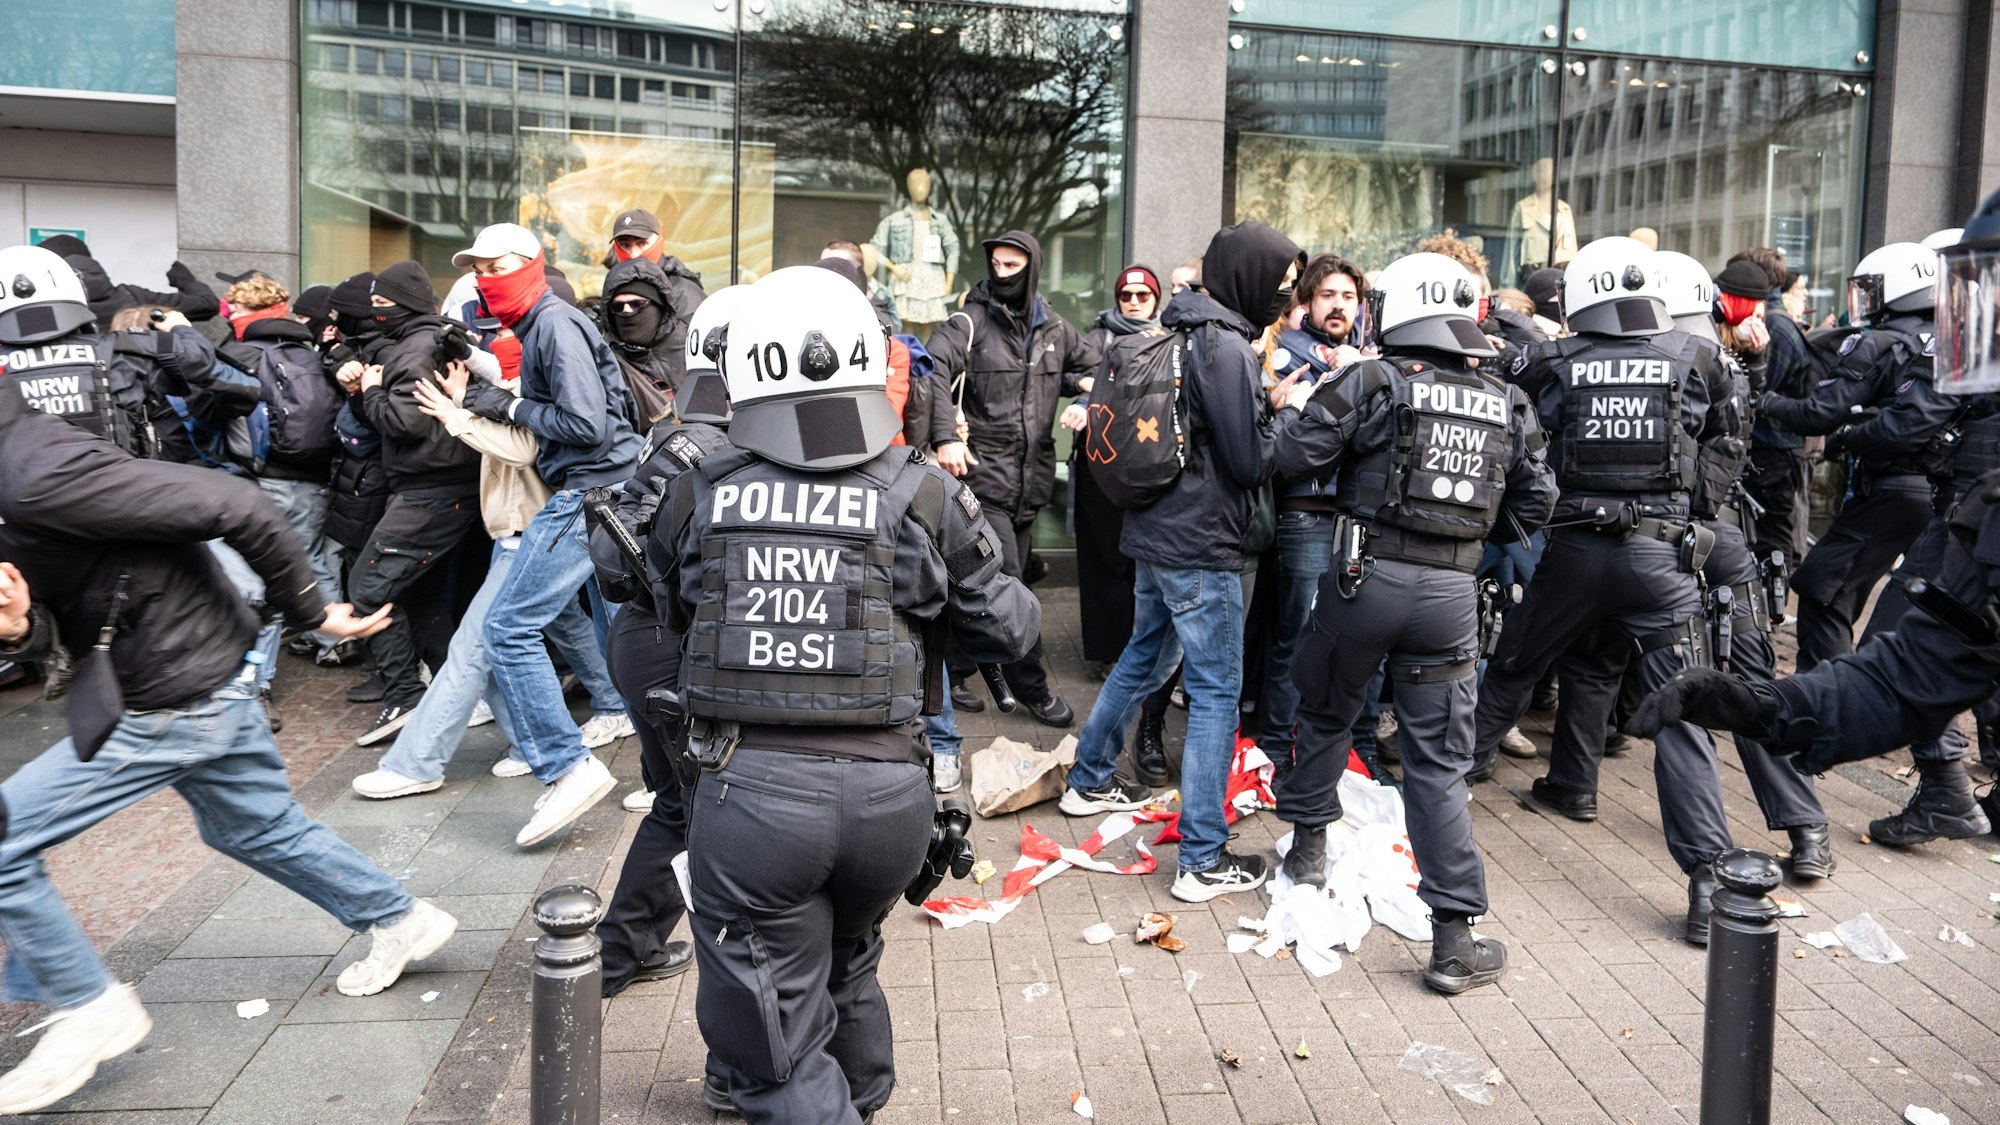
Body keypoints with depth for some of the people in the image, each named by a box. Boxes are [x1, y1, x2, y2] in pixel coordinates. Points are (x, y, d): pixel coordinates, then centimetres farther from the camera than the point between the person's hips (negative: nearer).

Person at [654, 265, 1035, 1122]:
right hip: (886, 793, 3)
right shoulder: (924, 497, -4)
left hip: (749, 789, -2)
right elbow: (1007, 631, 5)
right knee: (846, 966, 32)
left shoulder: (701, 494, -1)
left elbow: (666, 608, 17)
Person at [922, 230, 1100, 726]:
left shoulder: (1053, 328, 12)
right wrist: (945, 436, -29)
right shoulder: (970, 322, -4)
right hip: (984, 476, -6)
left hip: (1030, 480, 6)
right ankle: (1031, 687, 5)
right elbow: (929, 373, -17)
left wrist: (1080, 384, 3)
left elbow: (1097, 367, 26)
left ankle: (953, 673, 24)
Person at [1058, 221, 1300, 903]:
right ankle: (1203, 861, 1)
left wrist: (1261, 395, 7)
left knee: (1145, 658, 25)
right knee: (1216, 694, -3)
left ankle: (1089, 782, 40)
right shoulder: (1226, 346, -18)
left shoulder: (1179, 333, 10)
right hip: (1201, 546, -9)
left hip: (1154, 533, 10)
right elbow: (1252, 463, -15)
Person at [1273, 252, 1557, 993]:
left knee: (1327, 715, 23)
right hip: (1452, 592, 3)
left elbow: (1296, 457, -10)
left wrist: (1295, 410, 10)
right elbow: (1535, 502, 14)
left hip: (1367, 576, -2)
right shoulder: (1506, 406, 7)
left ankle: (1307, 846, 37)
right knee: (1438, 764, 6)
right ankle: (1454, 937, 7)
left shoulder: (1374, 382, -6)